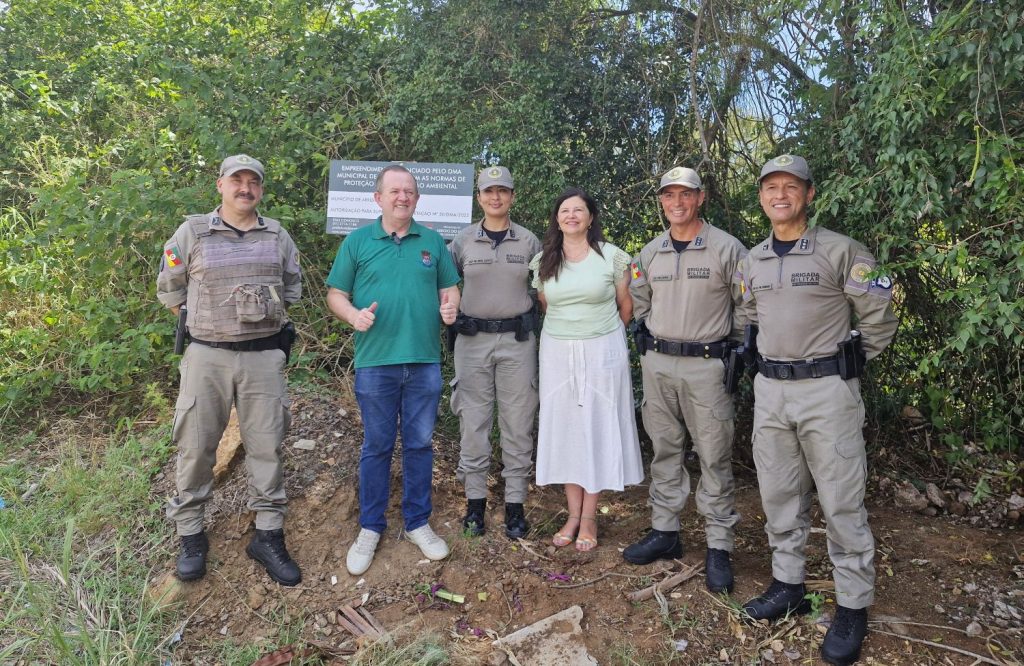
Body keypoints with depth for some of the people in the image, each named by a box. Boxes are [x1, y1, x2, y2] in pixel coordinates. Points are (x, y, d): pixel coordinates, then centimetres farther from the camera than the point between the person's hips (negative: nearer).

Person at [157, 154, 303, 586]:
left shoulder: (278, 237, 8)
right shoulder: (192, 233, 2)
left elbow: (292, 288, 21)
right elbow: (169, 290, 11)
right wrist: (207, 323, 12)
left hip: (264, 356, 1)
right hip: (207, 356, -1)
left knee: (267, 446, 4)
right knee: (196, 447, 5)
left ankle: (268, 535, 16)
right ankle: (191, 536, 21)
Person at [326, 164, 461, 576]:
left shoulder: (433, 242, 9)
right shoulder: (357, 241, 4)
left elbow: (450, 288, 13)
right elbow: (335, 294, 4)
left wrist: (450, 306, -10)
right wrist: (353, 315, -16)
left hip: (425, 360, 2)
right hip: (375, 360, -2)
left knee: (419, 444, 10)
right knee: (376, 446, 7)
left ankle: (417, 523, 25)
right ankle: (370, 529, 22)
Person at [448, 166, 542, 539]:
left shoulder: (529, 241, 4)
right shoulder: (462, 241, 4)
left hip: (518, 341, 0)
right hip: (473, 340, 1)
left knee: (518, 424, 3)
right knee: (473, 423, 5)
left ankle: (515, 505, 14)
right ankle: (475, 501, 18)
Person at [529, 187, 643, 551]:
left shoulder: (612, 256, -4)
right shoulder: (543, 261, 4)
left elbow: (625, 306, 5)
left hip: (602, 352, -2)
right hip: (557, 353, 3)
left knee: (596, 429, 4)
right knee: (564, 429, 6)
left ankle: (589, 517, 14)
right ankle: (573, 514, 18)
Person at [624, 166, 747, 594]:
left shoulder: (726, 248, -4)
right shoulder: (649, 253, 10)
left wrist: (729, 345, -2)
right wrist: (650, 341, 11)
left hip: (705, 365, -4)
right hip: (657, 364, 5)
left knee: (714, 457, 0)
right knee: (664, 450, 12)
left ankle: (719, 547, 10)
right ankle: (664, 532, 24)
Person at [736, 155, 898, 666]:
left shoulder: (841, 251, -7)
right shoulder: (752, 260, 9)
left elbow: (879, 318, -3)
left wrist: (845, 365, 1)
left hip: (827, 390, -5)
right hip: (770, 390, 5)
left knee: (841, 501, 1)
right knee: (779, 494, 13)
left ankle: (853, 608, 15)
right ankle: (788, 585, 28)